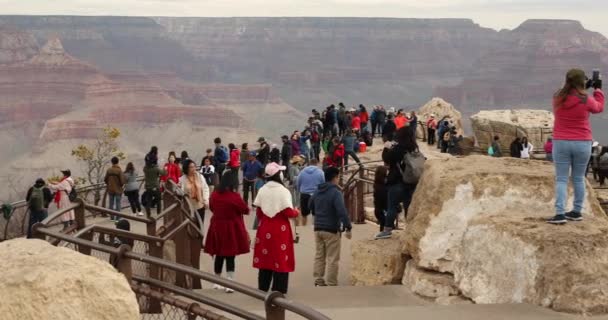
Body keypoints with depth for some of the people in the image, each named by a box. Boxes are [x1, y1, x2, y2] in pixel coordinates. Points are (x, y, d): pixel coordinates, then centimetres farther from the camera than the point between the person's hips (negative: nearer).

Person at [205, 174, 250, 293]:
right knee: (230, 256, -1)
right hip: (232, 229, -5)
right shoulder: (234, 196, -16)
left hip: (217, 227, 5)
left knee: (218, 256, 14)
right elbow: (246, 210, -7)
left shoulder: (214, 195, -1)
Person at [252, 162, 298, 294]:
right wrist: (296, 212, 4)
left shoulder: (262, 190, 1)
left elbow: (258, 212, 4)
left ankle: (262, 290, 18)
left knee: (265, 259, 12)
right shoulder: (283, 191, -13)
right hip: (280, 229, -5)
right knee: (280, 260, 3)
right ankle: (278, 291, 4)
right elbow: (288, 212, -16)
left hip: (265, 229, 5)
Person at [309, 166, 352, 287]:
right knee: (332, 259, -1)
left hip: (318, 228, 7)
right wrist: (348, 227, -23)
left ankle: (318, 281, 16)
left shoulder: (317, 192, 9)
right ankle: (331, 284, 1)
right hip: (331, 230, -7)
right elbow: (342, 212, -25)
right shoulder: (336, 193, -16)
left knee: (319, 256, 14)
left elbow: (311, 207, 23)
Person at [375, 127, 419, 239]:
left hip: (397, 182, -6)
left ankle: (387, 230, 3)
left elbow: (387, 159, -10)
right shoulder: (414, 148, 2)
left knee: (392, 206, 1)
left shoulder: (399, 148, -18)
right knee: (408, 206, 11)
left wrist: (387, 148, 3)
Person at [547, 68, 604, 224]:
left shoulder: (558, 98, -4)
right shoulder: (586, 100, -10)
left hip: (561, 142, 1)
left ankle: (560, 213, -10)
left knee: (561, 179, 0)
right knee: (578, 179, 12)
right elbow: (599, 107, 12)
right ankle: (577, 211, 18)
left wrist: (583, 89, 21)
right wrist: (598, 89, 24)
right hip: (582, 143, -1)